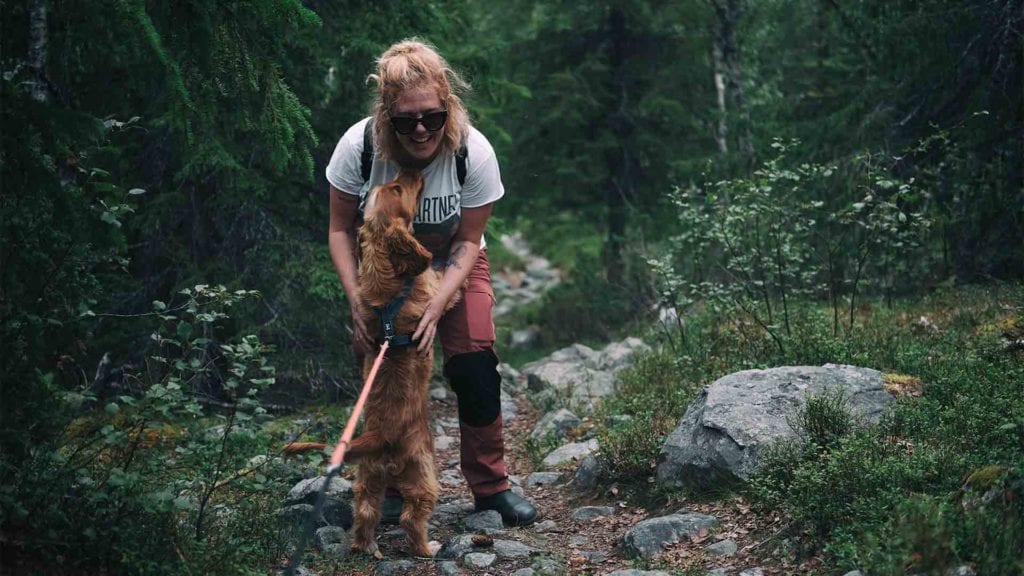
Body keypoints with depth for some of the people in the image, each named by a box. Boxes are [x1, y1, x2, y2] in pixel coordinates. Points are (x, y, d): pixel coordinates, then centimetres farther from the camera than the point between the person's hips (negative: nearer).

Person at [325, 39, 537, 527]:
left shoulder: (474, 152, -28)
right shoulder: (359, 147, -27)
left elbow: (467, 241, -17)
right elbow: (341, 229, -15)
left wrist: (437, 303, -29)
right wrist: (357, 299, -26)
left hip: (452, 266, -1)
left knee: (475, 367, -13)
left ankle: (490, 486, 3)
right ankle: (393, 483, 16)